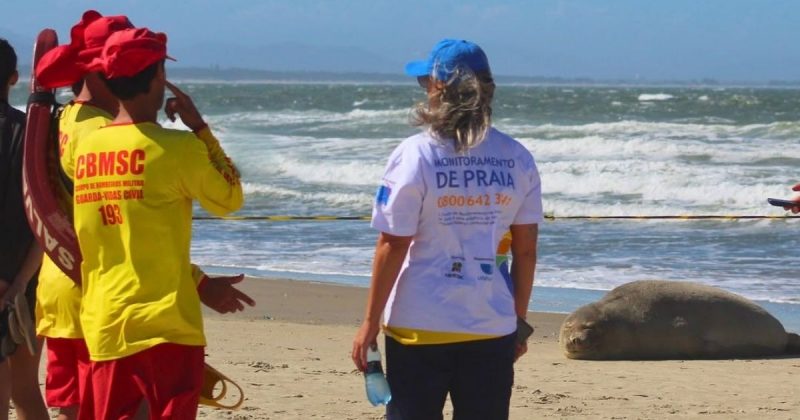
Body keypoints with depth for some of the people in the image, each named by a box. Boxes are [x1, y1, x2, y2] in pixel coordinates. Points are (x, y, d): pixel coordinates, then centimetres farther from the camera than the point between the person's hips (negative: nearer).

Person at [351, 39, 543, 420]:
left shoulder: (414, 156, -9)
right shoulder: (517, 159, 2)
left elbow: (393, 246, -9)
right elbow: (526, 250, 5)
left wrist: (370, 322, -3)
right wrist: (519, 318, 15)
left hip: (421, 328, -3)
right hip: (492, 327, 3)